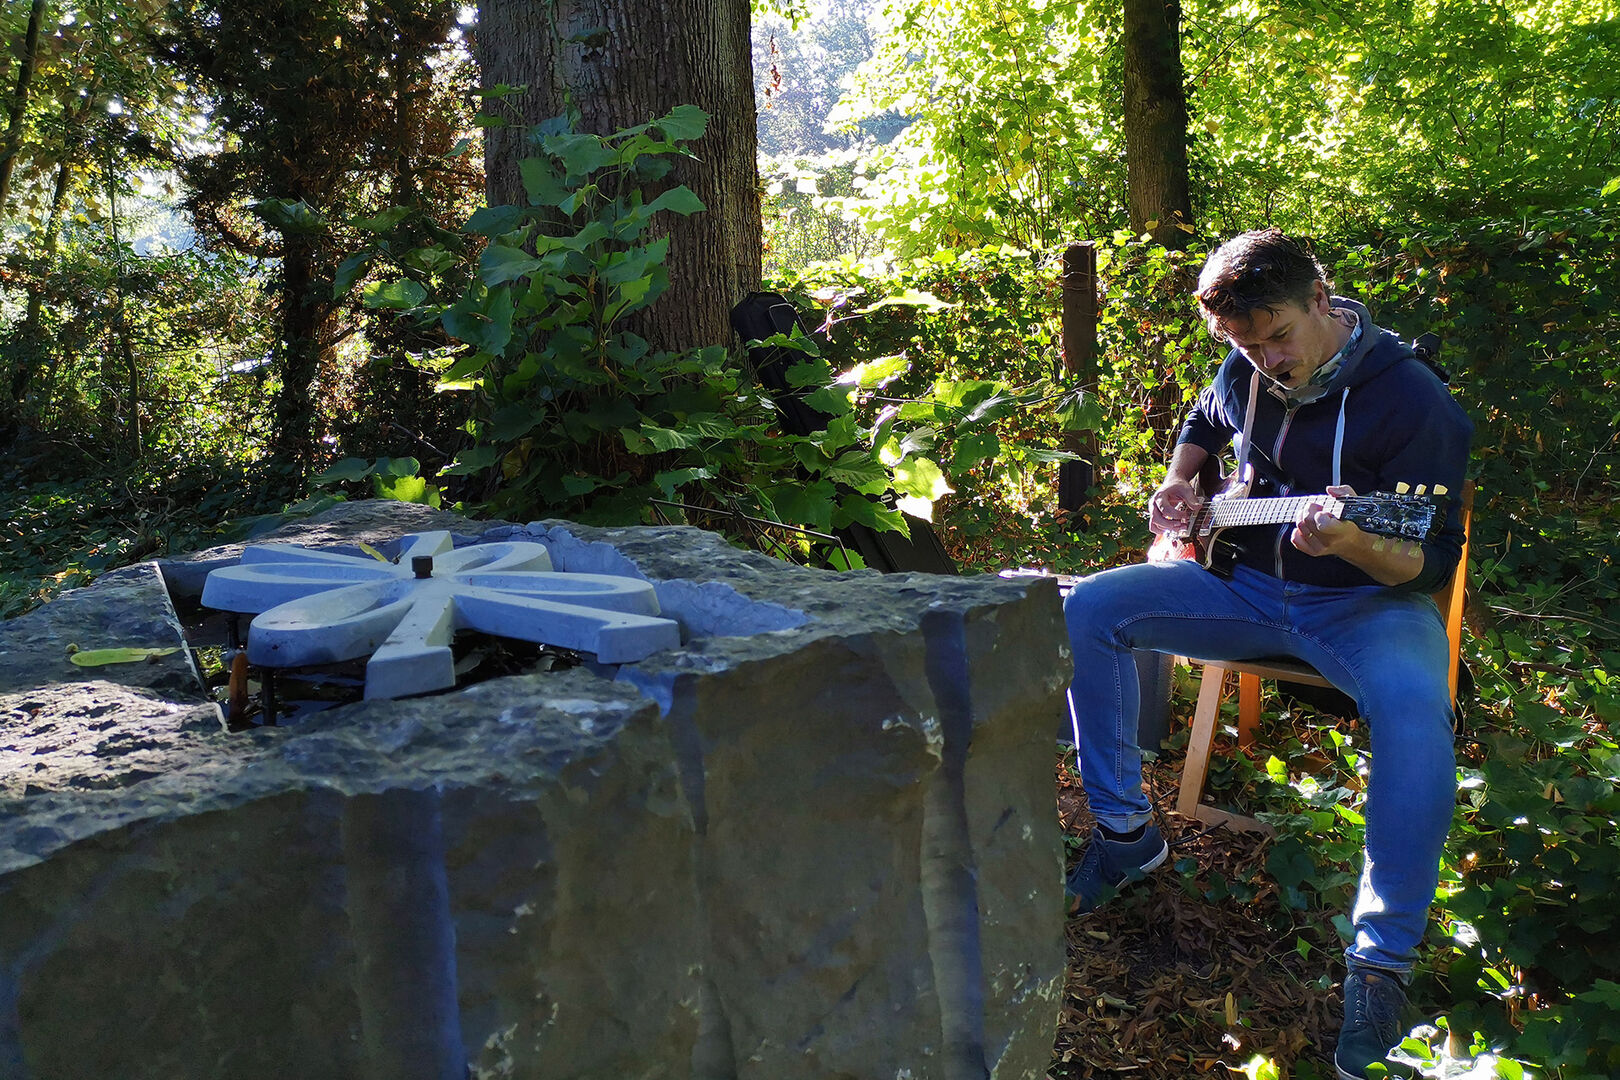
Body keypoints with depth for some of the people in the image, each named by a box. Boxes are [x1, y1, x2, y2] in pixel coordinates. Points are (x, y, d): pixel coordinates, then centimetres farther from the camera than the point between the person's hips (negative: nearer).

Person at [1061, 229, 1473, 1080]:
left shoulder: (1412, 401, -18)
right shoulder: (1246, 371, 1)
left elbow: (1433, 563, -19)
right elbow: (1203, 422, 26)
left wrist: (1357, 545, -42)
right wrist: (1178, 482, 4)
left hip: (1365, 600, -5)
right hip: (1250, 584, 6)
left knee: (1414, 707, -39)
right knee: (1086, 610, -13)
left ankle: (1383, 959, -23)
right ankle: (1125, 831, 2)